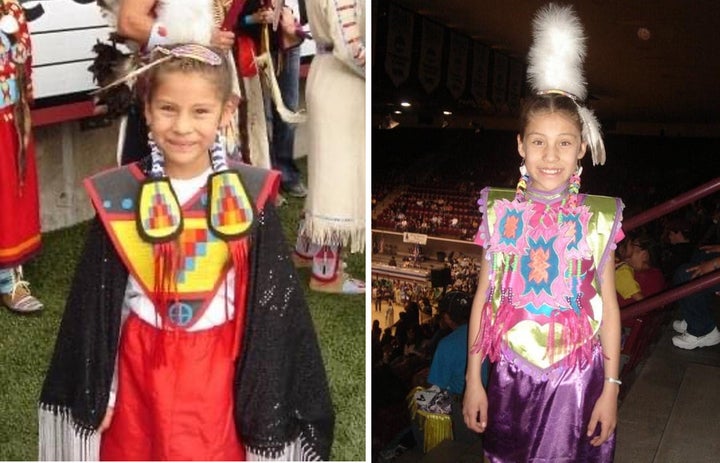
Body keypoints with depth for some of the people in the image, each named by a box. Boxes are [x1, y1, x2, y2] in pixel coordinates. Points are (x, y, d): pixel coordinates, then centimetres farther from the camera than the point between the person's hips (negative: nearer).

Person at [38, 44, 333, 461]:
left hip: (218, 366, -1)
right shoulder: (117, 197, -9)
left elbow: (274, 302, -5)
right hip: (140, 363, 1)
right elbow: (96, 304, -1)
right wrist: (98, 391, 3)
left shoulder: (250, 197, -11)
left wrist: (264, 395, -3)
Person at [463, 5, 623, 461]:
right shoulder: (500, 213, -4)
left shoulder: (597, 218, -5)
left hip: (577, 376, 0)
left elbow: (609, 304, -1)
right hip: (512, 373, 1)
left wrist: (611, 388, -2)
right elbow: (484, 298, 0)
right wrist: (473, 379, 1)